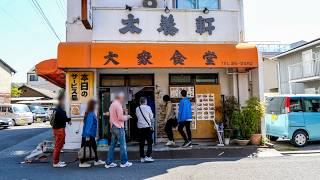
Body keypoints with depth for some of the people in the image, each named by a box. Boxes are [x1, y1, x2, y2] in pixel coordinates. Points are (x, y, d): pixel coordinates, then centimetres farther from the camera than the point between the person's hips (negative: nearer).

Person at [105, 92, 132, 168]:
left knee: (112, 145, 10)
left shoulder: (112, 104, 15)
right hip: (119, 127, -9)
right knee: (123, 145, 0)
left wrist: (124, 116, 15)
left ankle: (109, 163, 13)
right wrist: (126, 117, -1)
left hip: (113, 127, 9)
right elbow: (120, 117, -18)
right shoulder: (118, 105, -14)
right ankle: (124, 162, 6)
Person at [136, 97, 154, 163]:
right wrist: (151, 124, 19)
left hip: (140, 127, 4)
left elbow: (137, 117, 8)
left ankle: (142, 157, 15)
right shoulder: (148, 107, -5)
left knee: (141, 143, 11)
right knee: (150, 142, 3)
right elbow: (151, 117, 1)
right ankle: (147, 156, -6)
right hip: (147, 127, -4)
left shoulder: (137, 109, 3)